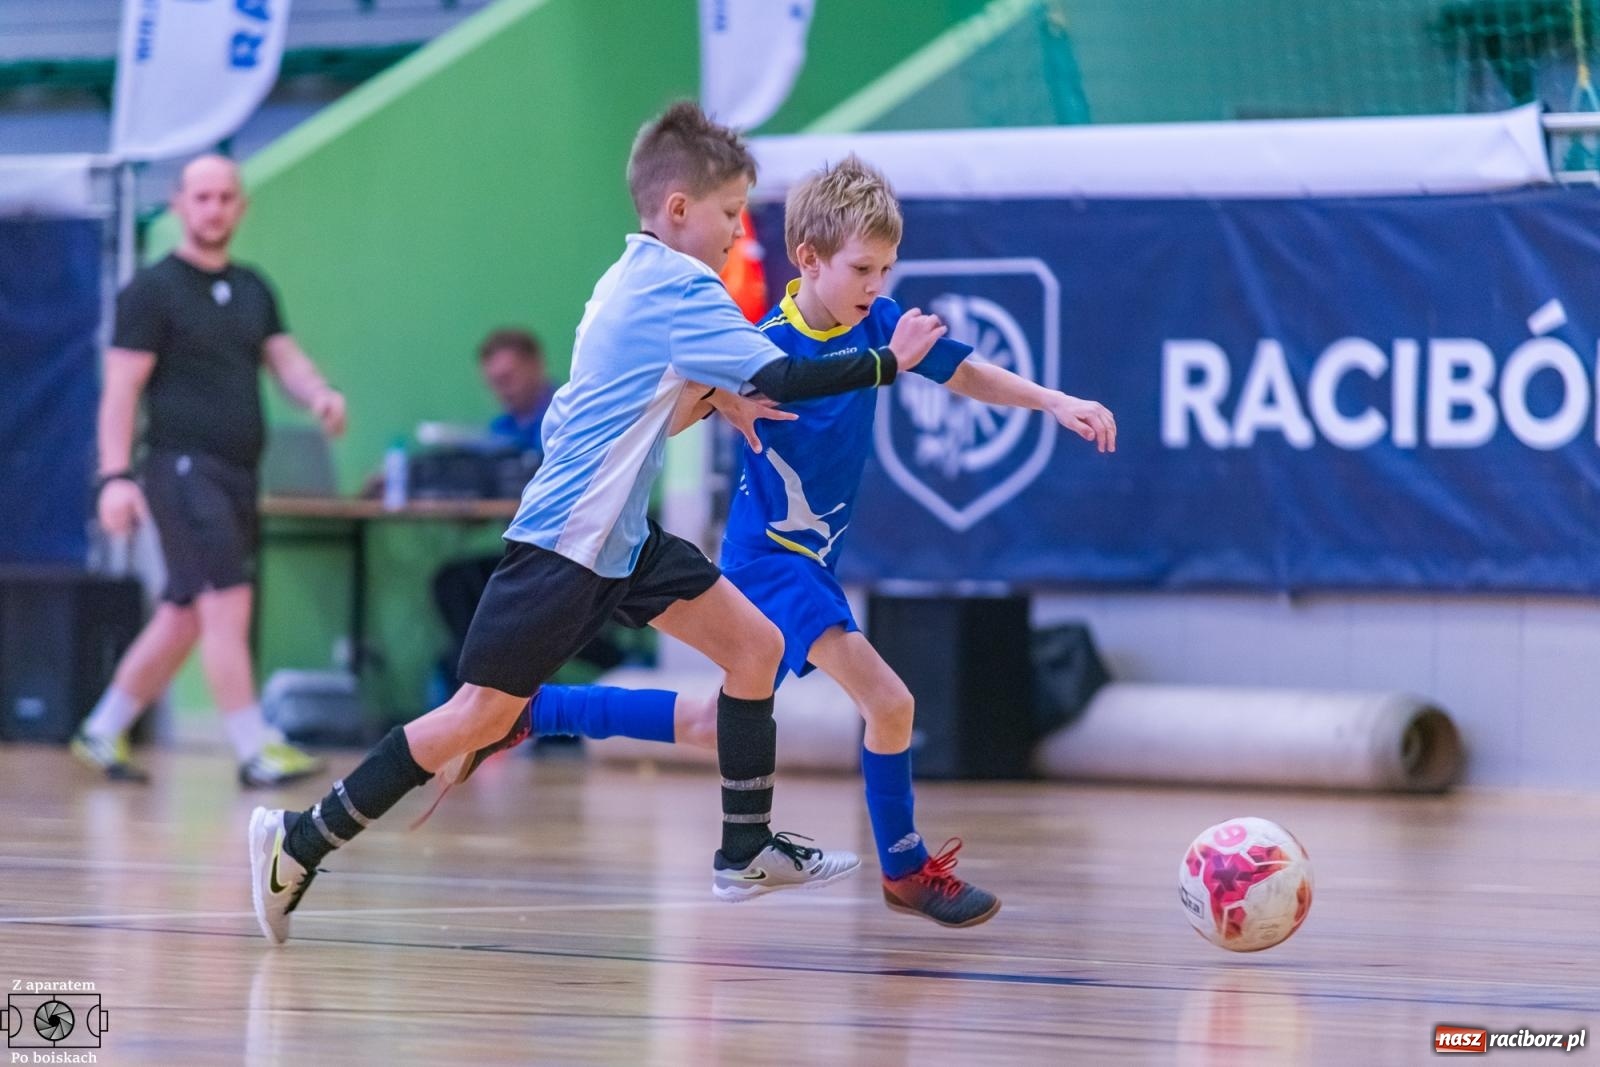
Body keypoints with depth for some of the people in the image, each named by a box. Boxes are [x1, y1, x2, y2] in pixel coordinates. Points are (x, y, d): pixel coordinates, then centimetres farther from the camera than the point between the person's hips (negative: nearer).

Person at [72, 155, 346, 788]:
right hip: (182, 468, -7)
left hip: (237, 474, 7)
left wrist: (320, 396, -11)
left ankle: (103, 733, 25)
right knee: (228, 601, -15)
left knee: (182, 619, 12)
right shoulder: (152, 290, -3)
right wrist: (115, 476, -18)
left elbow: (286, 361, 12)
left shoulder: (253, 290, 17)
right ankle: (255, 752, -15)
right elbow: (121, 388, -8)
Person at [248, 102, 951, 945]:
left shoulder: (636, 278, 14)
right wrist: (887, 363, -12)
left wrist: (709, 396, 7)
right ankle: (299, 842, 0)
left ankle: (746, 851, 12)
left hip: (619, 538, 10)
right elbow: (779, 380, -23)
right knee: (485, 714, -7)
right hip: (563, 541, -10)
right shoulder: (679, 285, -16)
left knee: (755, 645, 6)